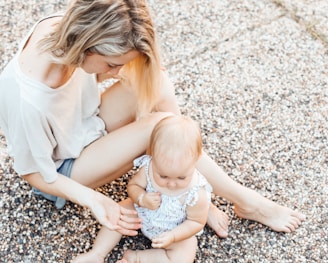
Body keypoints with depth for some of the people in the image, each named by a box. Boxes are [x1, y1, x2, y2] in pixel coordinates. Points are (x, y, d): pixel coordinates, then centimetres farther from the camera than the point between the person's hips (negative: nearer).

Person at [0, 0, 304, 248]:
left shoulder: (61, 26, -22)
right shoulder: (27, 101, -40)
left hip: (86, 123, 7)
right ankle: (246, 202, -7)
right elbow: (36, 175, -21)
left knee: (157, 83, -19)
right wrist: (95, 201, -29)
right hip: (64, 170, -7)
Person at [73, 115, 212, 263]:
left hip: (176, 231, -3)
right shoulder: (149, 167, -28)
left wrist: (172, 236, -33)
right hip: (143, 214, 4)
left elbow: (196, 222, -20)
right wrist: (142, 199, -32)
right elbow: (133, 185, -10)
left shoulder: (197, 193, -36)